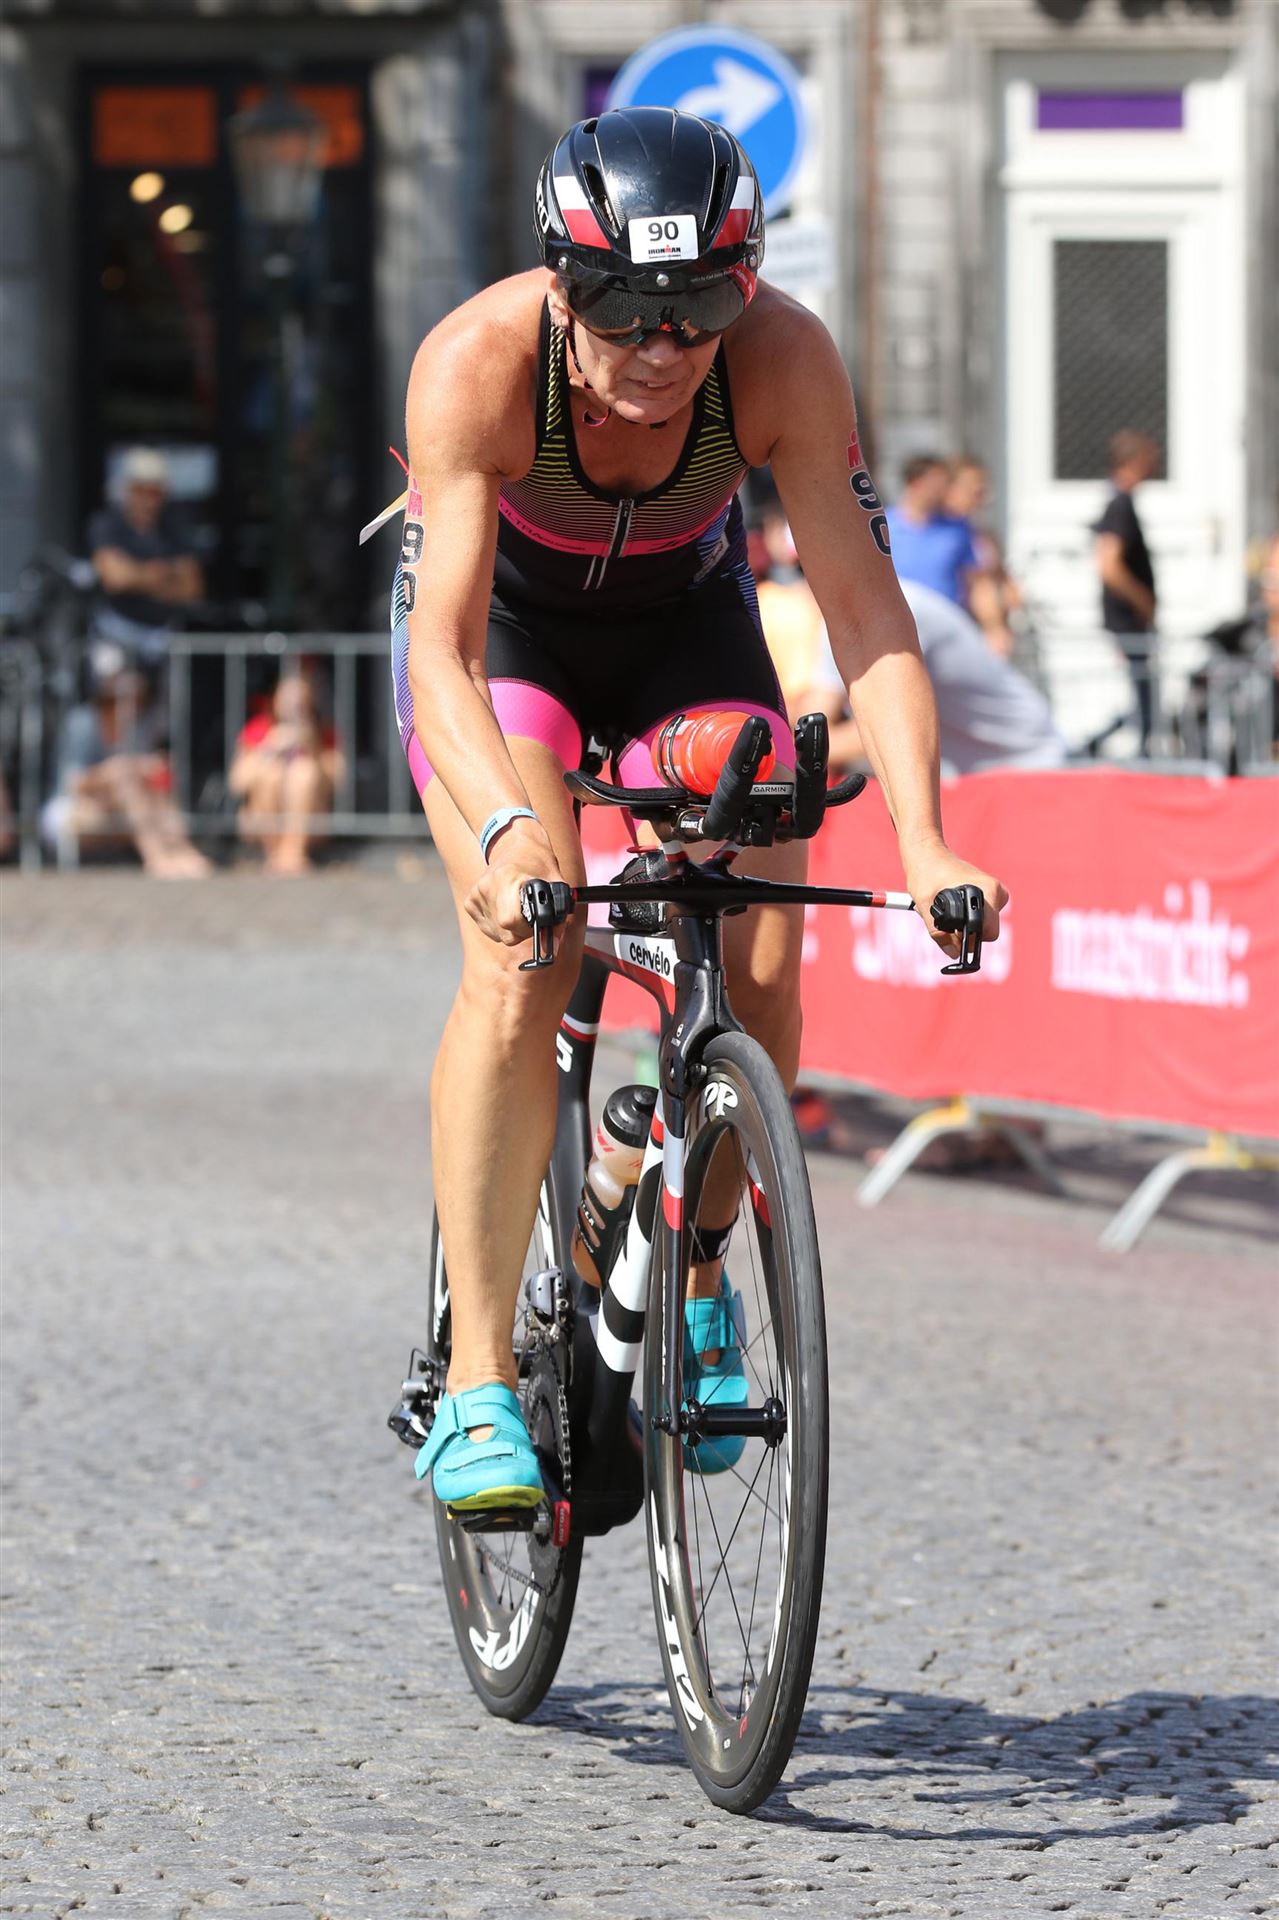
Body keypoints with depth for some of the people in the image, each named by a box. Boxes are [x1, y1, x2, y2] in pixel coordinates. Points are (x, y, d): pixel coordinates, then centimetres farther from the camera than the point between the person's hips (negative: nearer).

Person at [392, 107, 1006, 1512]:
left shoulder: (784, 356, -31)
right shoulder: (478, 362, -36)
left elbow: (865, 614, -32)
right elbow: (443, 647, -40)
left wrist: (919, 837, -46)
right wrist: (506, 833, -58)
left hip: (683, 612, 2)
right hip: (502, 617, -2)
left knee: (761, 969, -15)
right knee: (524, 958, -25)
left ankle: (695, 1278, 13)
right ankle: (477, 1381, -21)